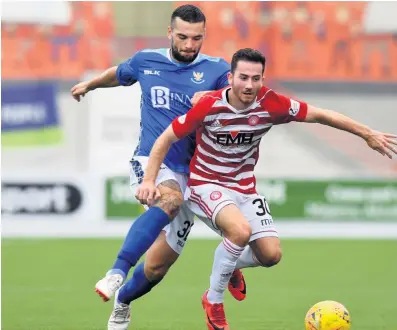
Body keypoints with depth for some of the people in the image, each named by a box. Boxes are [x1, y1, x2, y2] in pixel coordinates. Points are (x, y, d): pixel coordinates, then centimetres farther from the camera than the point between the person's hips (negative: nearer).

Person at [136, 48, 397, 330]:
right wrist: (149, 180, -21)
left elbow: (319, 114, -4)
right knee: (241, 230, -33)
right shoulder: (210, 106, -22)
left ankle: (230, 266, 30)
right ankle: (214, 301, -11)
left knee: (271, 254, -7)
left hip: (245, 188, 5)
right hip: (207, 184, -5)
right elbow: (167, 138, -12)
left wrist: (367, 133, -3)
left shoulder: (271, 104, -14)